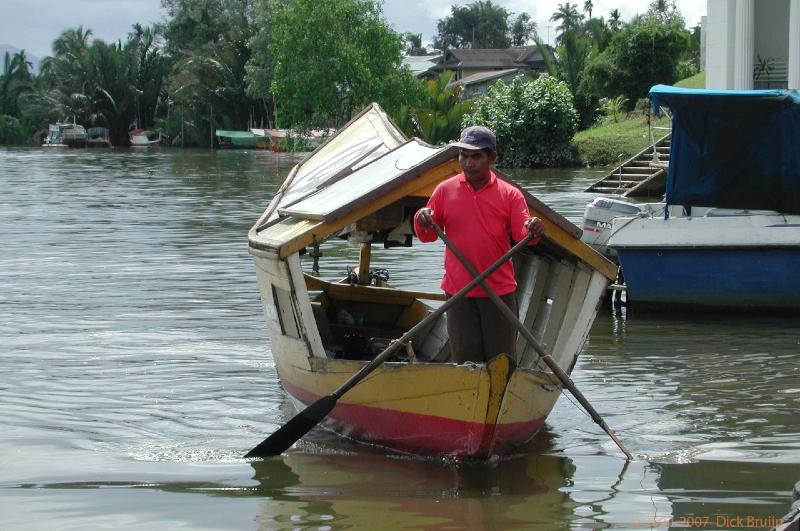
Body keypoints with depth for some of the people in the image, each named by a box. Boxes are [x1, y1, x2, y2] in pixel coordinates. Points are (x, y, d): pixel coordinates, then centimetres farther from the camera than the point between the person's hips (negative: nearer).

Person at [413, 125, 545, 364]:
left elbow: (522, 234, -9)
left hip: (499, 289, -1)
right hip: (458, 290, 1)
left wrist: (533, 231, -32)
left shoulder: (509, 194, 0)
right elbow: (427, 236, 6)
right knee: (465, 360, 6)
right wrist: (422, 221, -16)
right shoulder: (445, 190, 4)